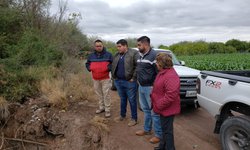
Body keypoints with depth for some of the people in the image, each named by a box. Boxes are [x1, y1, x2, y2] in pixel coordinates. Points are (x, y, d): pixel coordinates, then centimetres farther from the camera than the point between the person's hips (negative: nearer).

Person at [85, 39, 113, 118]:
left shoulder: (108, 54, -3)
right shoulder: (91, 56, 8)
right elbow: (87, 64, 17)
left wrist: (108, 68, -21)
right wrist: (90, 68, -4)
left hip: (105, 79, -4)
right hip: (95, 79, 5)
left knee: (106, 94, -2)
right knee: (99, 94, 15)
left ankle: (107, 110, 8)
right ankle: (101, 107, 31)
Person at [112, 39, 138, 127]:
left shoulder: (134, 53, -11)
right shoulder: (117, 55, 12)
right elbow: (113, 66, 19)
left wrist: (133, 78, -17)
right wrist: (114, 76, 9)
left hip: (129, 82, -6)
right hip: (118, 81, 7)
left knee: (132, 100, 4)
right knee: (122, 99, 20)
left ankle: (134, 119, 16)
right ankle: (122, 115, 35)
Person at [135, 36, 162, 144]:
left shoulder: (154, 55, -16)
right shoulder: (140, 56, 12)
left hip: (150, 88, -9)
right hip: (141, 87, 9)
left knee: (154, 111, 1)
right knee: (146, 109, 19)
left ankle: (158, 135, 15)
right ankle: (147, 129, 35)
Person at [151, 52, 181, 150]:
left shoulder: (171, 76, -27)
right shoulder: (162, 72, 8)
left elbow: (171, 95, -32)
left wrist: (159, 105, -24)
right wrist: (153, 97, 10)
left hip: (167, 109, -10)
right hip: (163, 108, 10)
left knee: (167, 130, 5)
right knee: (164, 128, 24)